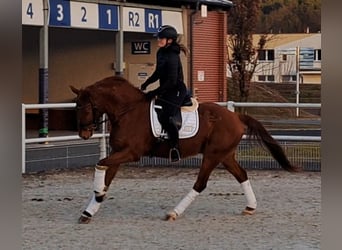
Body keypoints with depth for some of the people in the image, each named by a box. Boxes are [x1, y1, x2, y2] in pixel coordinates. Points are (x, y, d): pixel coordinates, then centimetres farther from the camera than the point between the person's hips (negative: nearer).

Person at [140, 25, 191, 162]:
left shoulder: (172, 57, -22)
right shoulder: (160, 53, 7)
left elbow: (171, 81, -26)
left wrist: (154, 93, -24)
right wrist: (146, 83, 12)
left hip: (176, 91, -10)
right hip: (166, 91, 10)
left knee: (166, 117, -23)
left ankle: (175, 148, -14)